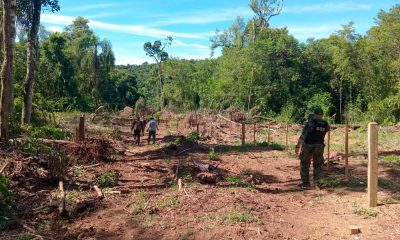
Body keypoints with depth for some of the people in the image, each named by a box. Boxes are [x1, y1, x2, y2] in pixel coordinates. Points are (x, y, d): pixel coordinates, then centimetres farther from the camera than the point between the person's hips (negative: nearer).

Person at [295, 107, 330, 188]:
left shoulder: (310, 122, -12)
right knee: (318, 165, 18)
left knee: (305, 165, 10)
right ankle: (317, 181, 7)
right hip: (319, 147, 3)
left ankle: (305, 183, 13)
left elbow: (303, 135, -19)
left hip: (308, 147, -3)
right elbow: (328, 129, 26)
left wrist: (298, 146, -20)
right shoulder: (325, 124, 0)